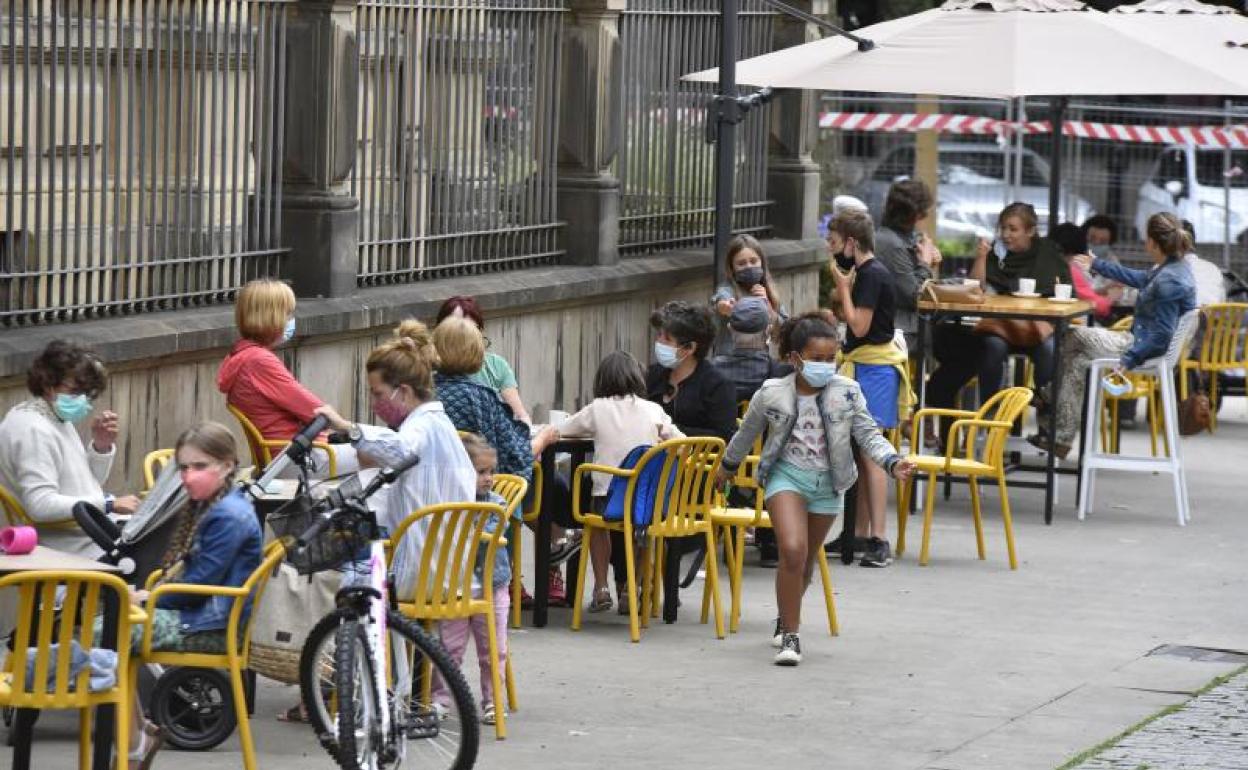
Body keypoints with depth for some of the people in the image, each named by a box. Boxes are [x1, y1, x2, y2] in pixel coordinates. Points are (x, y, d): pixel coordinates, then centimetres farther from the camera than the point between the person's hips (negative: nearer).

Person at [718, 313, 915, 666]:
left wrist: (892, 462, -25)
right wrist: (728, 466, 22)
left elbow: (868, 434, -7)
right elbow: (747, 433, 8)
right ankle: (790, 635, -13)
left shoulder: (847, 393, -7)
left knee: (807, 559, 15)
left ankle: (786, 619, 42)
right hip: (786, 476, -3)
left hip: (827, 482, 3)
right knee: (792, 551, -22)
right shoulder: (772, 395, -9)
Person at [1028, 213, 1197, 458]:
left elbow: (1162, 334, -27)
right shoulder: (1173, 268, 5)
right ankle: (1062, 438, 10)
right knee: (1078, 362, 13)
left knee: (1073, 337, 3)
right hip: (1138, 339, 10)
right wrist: (1096, 264, 31)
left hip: (1148, 350, -10)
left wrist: (1129, 358, -26)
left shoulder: (1169, 281, -26)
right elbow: (1137, 278, 23)